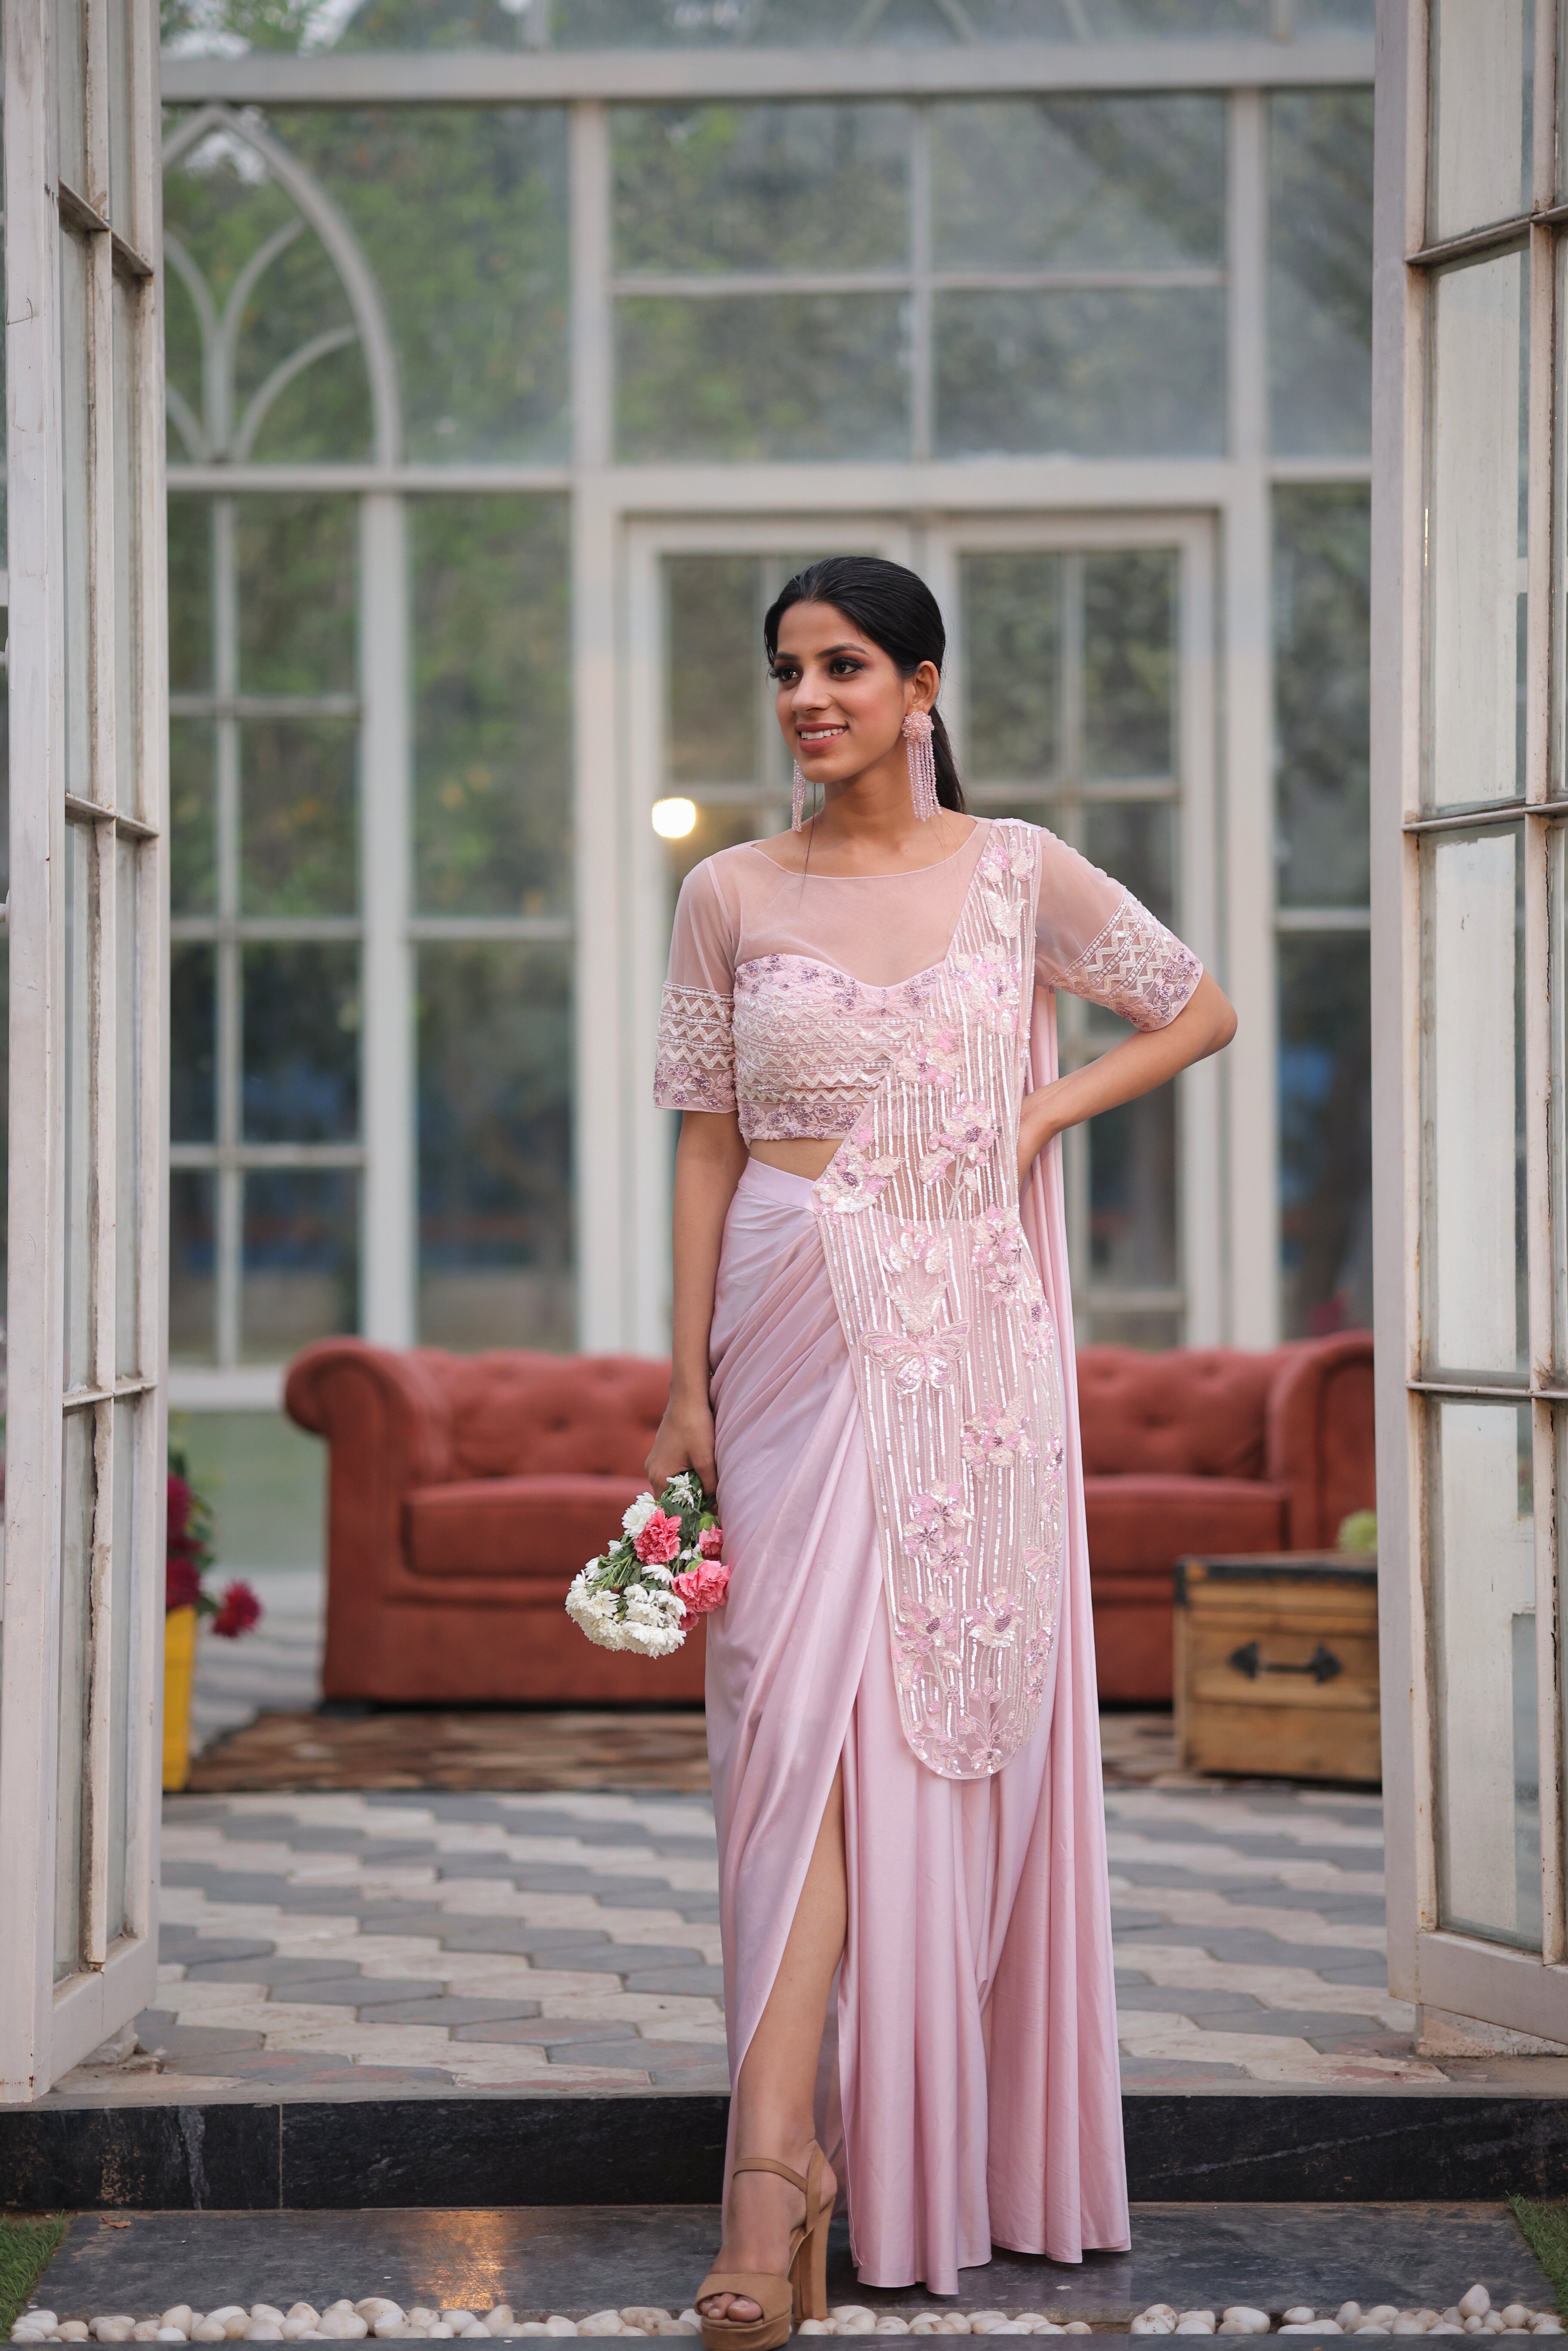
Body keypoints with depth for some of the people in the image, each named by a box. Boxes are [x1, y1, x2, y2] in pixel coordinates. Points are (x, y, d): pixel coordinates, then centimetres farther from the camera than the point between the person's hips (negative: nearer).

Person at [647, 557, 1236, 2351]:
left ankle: (975, 2158, 12)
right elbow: (706, 1142, 6)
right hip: (800, 1327, 0)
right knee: (802, 1705, -9)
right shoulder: (731, 896, 5)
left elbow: (1200, 1011, 14)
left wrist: (1046, 1113, 0)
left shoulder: (1016, 871, 4)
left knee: (969, 1713, 1)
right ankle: (780, 2160, -10)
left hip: (971, 1340, 0)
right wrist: (688, 1383, 1)